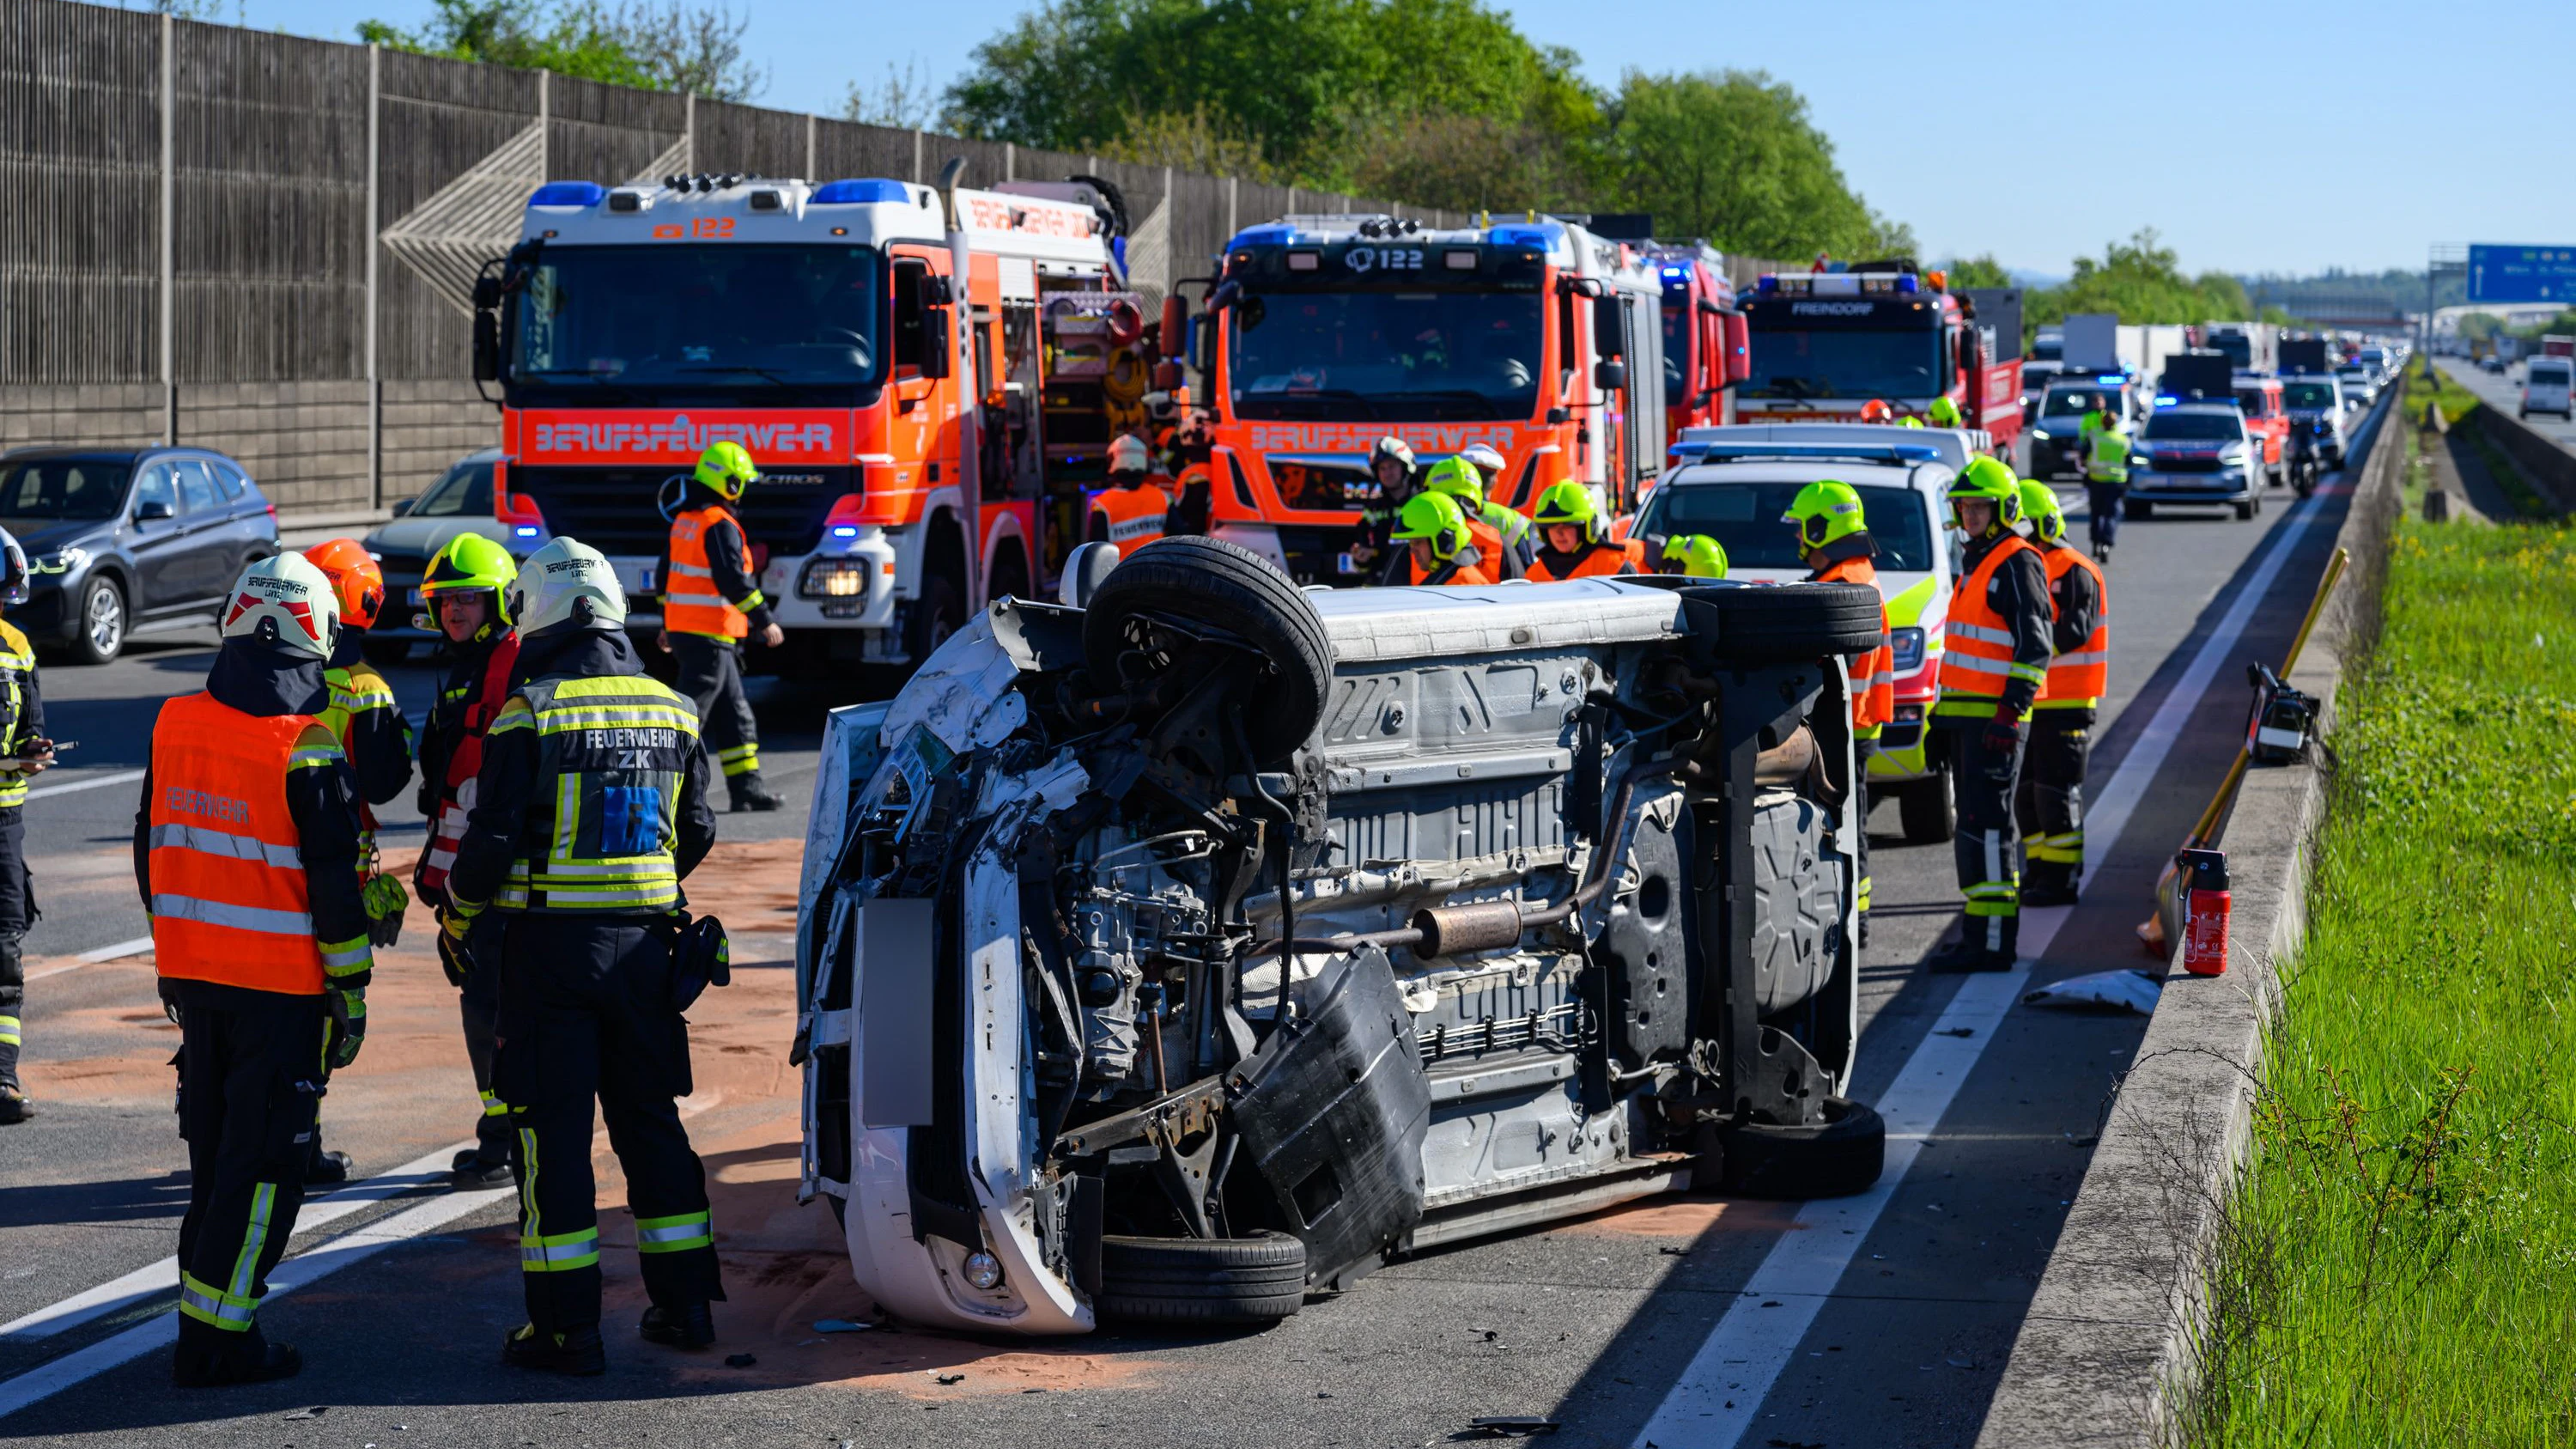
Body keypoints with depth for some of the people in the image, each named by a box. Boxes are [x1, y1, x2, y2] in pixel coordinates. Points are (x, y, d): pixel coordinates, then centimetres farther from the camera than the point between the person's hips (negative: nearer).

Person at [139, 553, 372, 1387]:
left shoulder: (174, 725, 4)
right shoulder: (305, 748, -15)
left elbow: (152, 849, 13)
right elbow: (333, 881, -13)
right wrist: (351, 989, -4)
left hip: (191, 970, 6)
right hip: (279, 984, -6)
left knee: (212, 1148, 17)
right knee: (264, 1161, 0)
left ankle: (206, 1313, 23)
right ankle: (215, 1339, -1)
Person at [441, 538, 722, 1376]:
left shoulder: (531, 713, -11)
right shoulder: (671, 712, 7)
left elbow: (494, 837, -12)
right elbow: (696, 834, 15)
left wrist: (457, 916, 5)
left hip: (549, 940, -5)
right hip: (643, 941, 5)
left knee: (553, 1128, 0)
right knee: (649, 1119, 15)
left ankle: (568, 1327, 0)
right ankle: (684, 1303, 18)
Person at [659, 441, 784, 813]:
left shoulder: (685, 520, 14)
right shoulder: (720, 526, -16)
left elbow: (665, 574, 21)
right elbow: (734, 581, -21)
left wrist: (668, 624, 28)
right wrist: (765, 621, -15)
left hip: (682, 628, 10)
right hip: (710, 636, -10)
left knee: (734, 714, 14)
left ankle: (745, 786, 17)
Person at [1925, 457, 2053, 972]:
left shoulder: (2017, 564, -10)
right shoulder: (1975, 562, 19)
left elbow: (2034, 648, -16)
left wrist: (2009, 714, -23)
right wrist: (1942, 713, 25)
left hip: (1993, 718, -10)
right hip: (1964, 717, 10)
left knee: (1986, 824, -11)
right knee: (1974, 824, 12)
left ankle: (1993, 943, -12)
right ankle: (1980, 934, 17)